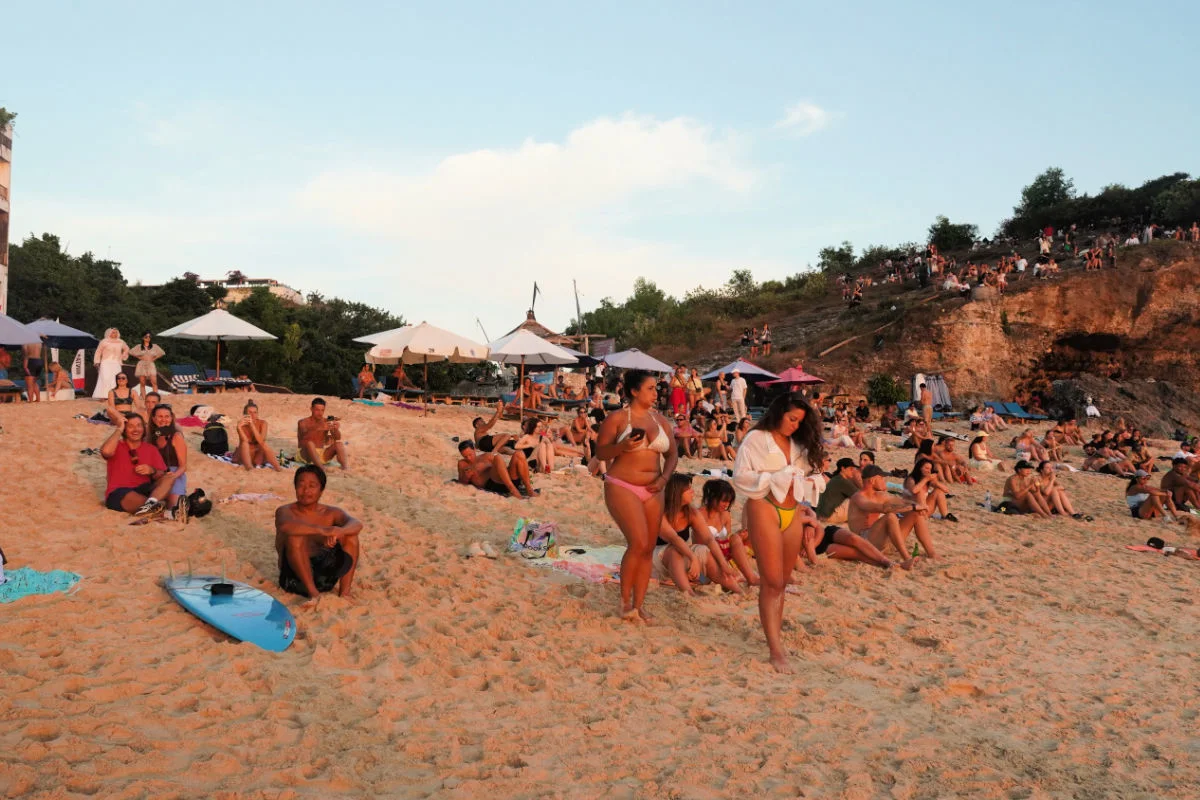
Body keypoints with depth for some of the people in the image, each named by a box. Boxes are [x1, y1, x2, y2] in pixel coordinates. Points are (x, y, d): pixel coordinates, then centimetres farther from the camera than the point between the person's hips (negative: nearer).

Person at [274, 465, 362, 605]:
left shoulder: (331, 513, 8)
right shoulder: (285, 511, -1)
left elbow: (357, 524, -13)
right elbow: (285, 526, -28)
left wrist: (338, 532, -37)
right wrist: (322, 530, -42)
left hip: (326, 575, 3)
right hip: (296, 577, -3)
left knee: (350, 534, -13)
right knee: (295, 536, -26)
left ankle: (344, 592, -16)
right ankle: (313, 593, -24)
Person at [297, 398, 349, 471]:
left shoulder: (326, 421, 4)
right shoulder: (303, 423, -5)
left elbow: (338, 438, -8)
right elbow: (304, 437, -27)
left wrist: (336, 429, -31)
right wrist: (319, 429, -45)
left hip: (322, 455, 4)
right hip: (306, 454, -4)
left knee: (339, 443, -18)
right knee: (309, 443, -34)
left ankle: (346, 468, -39)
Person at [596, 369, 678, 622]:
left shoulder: (661, 420, 10)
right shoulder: (617, 418, -5)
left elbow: (672, 453, 14)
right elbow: (600, 452, -5)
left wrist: (664, 478, -3)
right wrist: (622, 446, -23)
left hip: (652, 491, 6)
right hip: (622, 487, -6)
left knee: (648, 548, 6)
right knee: (638, 544, -17)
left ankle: (638, 605, 17)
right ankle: (625, 600, 2)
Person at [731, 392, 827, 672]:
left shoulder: (798, 445, 16)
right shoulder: (756, 439, -3)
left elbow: (802, 479, 19)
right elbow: (741, 477, -11)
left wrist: (804, 513, 11)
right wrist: (777, 478, -13)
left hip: (792, 512, 6)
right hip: (764, 509, -6)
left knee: (782, 581, 11)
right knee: (772, 581, -8)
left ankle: (776, 631, 23)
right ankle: (776, 650, -7)